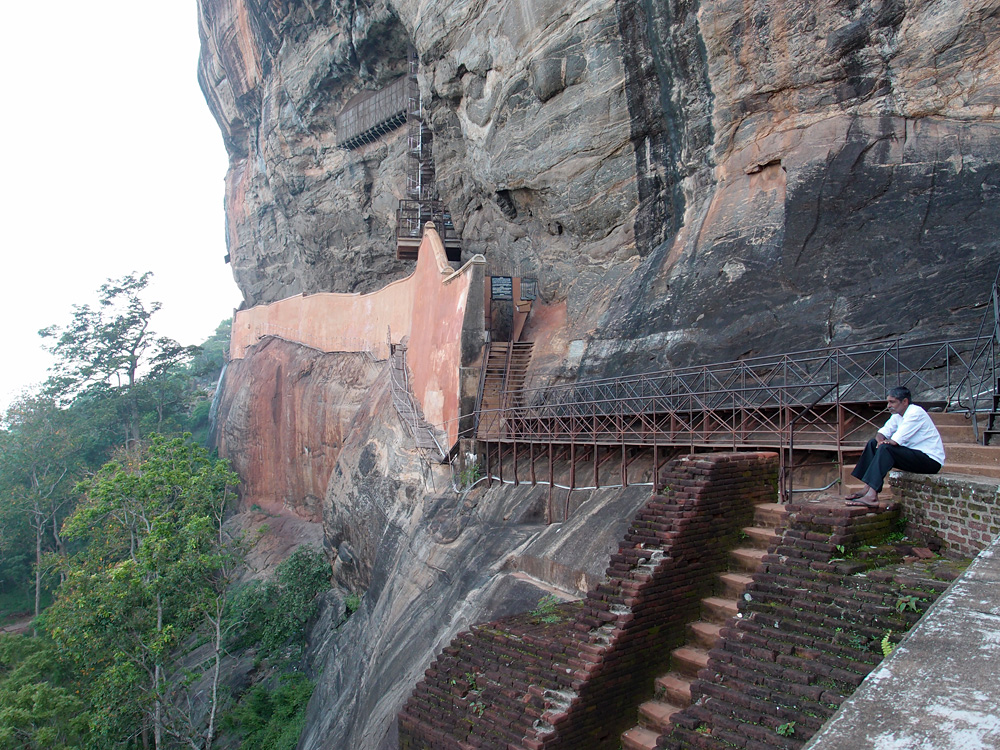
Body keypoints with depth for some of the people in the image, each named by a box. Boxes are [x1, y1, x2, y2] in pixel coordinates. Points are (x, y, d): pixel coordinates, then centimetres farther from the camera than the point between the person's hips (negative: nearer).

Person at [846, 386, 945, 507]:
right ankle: (868, 488, -9)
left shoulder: (915, 413, -19)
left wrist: (884, 443, -4)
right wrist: (880, 440, -14)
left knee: (886, 448, -28)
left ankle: (871, 496, -35)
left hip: (931, 460, -10)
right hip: (913, 454, 10)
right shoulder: (898, 414, 10)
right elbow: (882, 432, 9)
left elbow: (894, 441, -24)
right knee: (873, 443, 2)